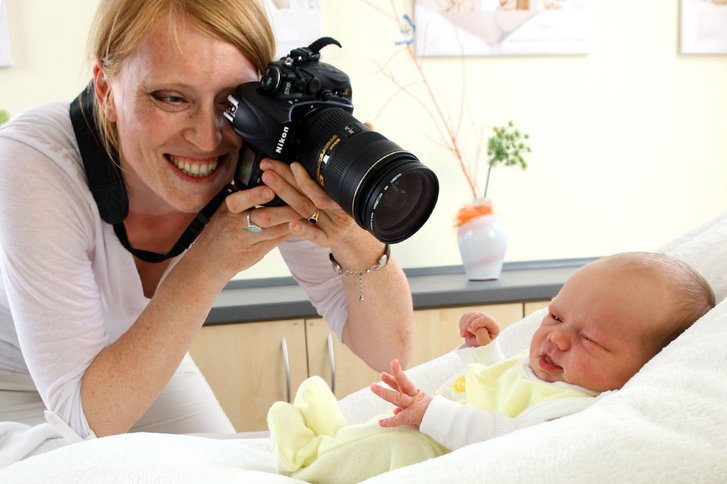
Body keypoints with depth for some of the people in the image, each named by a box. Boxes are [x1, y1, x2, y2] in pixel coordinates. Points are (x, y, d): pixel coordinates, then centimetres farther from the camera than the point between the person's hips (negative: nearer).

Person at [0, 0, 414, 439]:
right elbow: (86, 419, -35)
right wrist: (207, 266, -44)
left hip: (146, 368, 2)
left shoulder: (267, 161, -27)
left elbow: (389, 354, -26)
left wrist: (357, 242, -45)